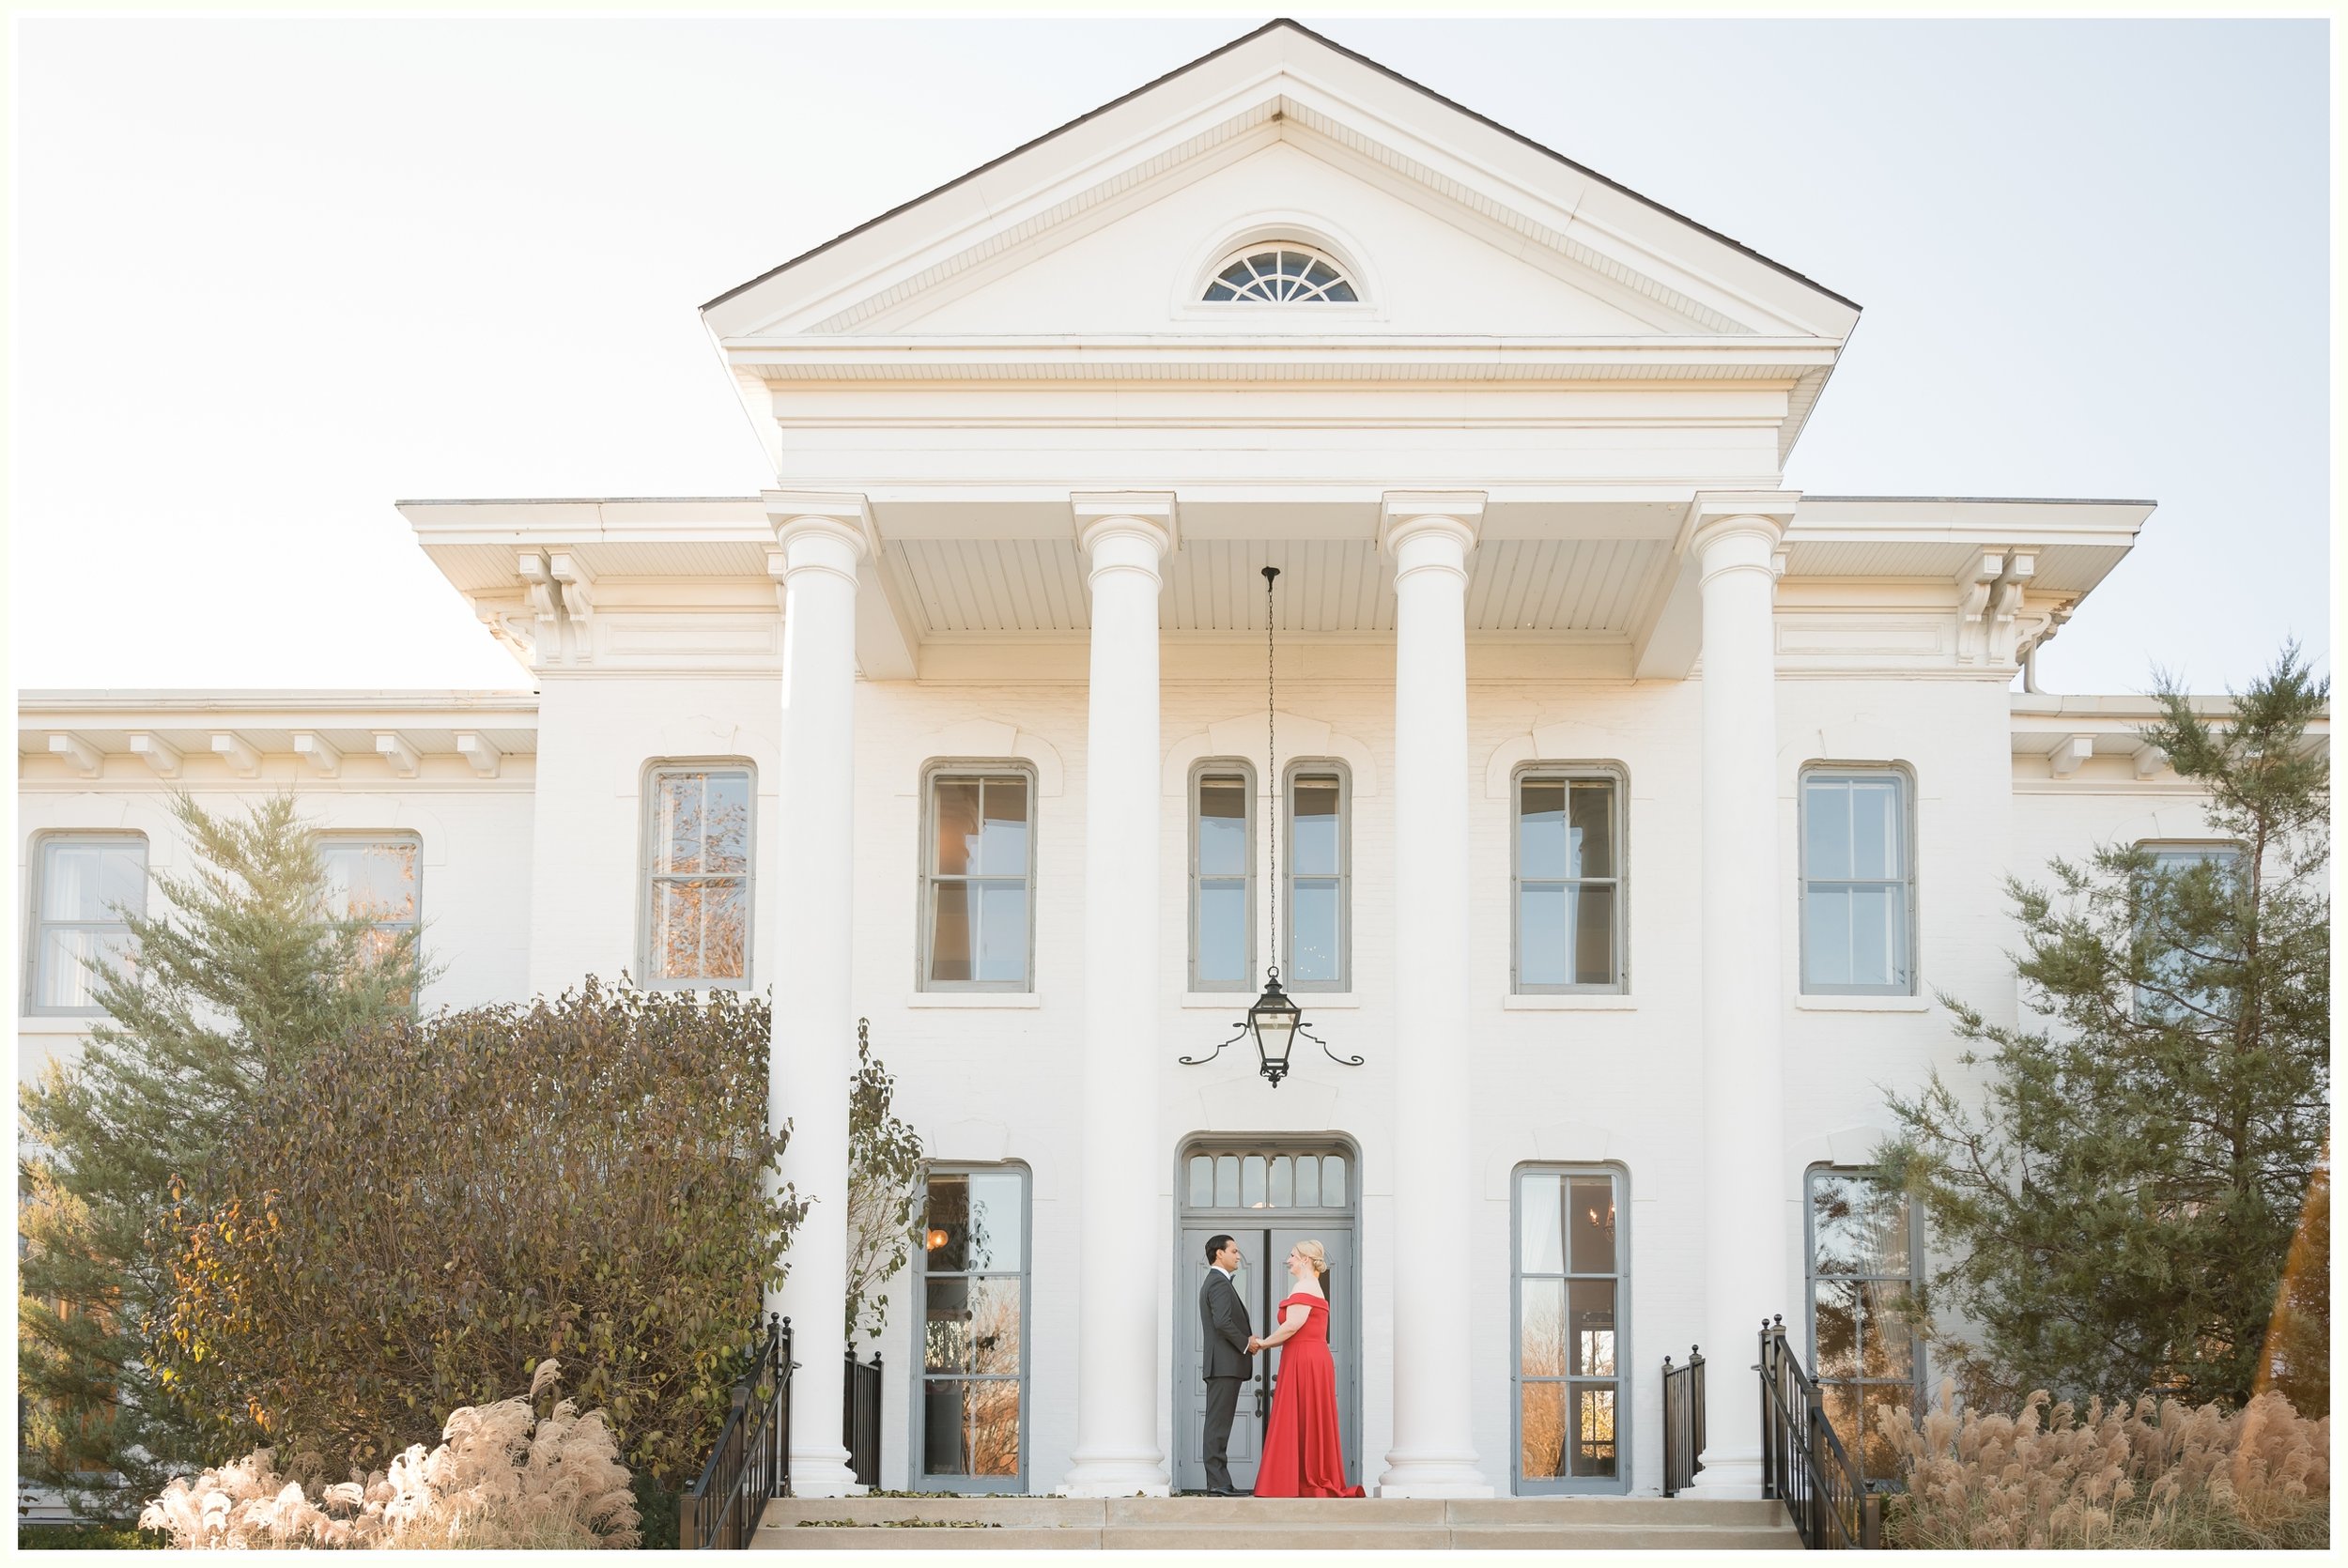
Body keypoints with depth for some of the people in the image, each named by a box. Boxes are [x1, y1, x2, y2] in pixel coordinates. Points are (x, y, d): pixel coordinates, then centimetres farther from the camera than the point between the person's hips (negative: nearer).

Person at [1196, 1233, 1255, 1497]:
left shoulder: (1212, 1282, 22)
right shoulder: (1220, 1283, -11)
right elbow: (1222, 1322, -22)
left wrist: (1247, 1339, 9)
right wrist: (1246, 1343, -10)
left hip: (1221, 1365, 11)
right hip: (1225, 1364, -11)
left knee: (1218, 1425, 9)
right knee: (1218, 1425, -12)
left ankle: (1218, 1482, 10)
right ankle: (1218, 1482, -14)